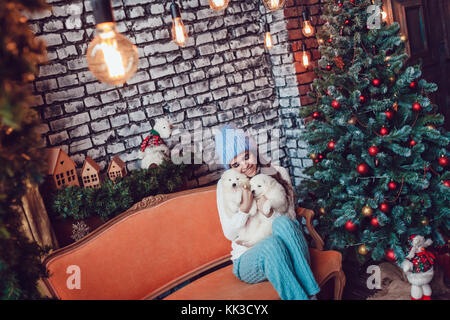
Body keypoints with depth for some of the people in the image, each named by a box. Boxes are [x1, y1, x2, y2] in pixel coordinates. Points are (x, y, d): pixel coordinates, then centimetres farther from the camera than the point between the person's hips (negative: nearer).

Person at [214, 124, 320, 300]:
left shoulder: (278, 173, 5)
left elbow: (291, 217, 3)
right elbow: (230, 233, -2)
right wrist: (244, 208, -21)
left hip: (283, 254, 2)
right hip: (247, 258, -2)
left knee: (283, 223, -32)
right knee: (272, 244, -37)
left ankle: (311, 293, -32)